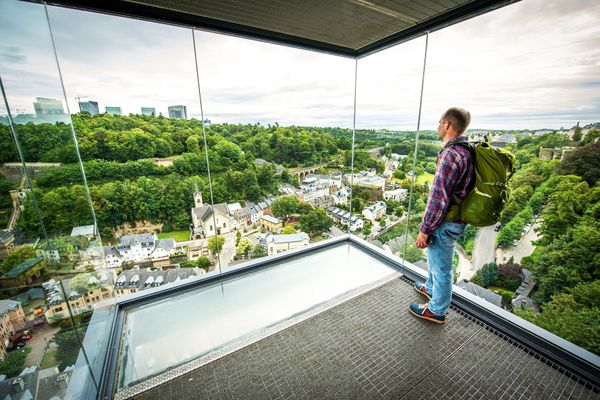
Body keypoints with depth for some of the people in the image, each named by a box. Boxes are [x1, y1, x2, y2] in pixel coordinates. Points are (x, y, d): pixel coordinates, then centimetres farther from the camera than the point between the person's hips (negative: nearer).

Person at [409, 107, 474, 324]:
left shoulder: (451, 154, -26)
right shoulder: (468, 151, 5)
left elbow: (438, 197, -27)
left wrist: (425, 230, -20)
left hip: (445, 223, -9)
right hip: (457, 218, 9)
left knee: (441, 267, 9)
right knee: (434, 256, 29)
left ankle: (436, 310, 30)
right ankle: (430, 288, 52)